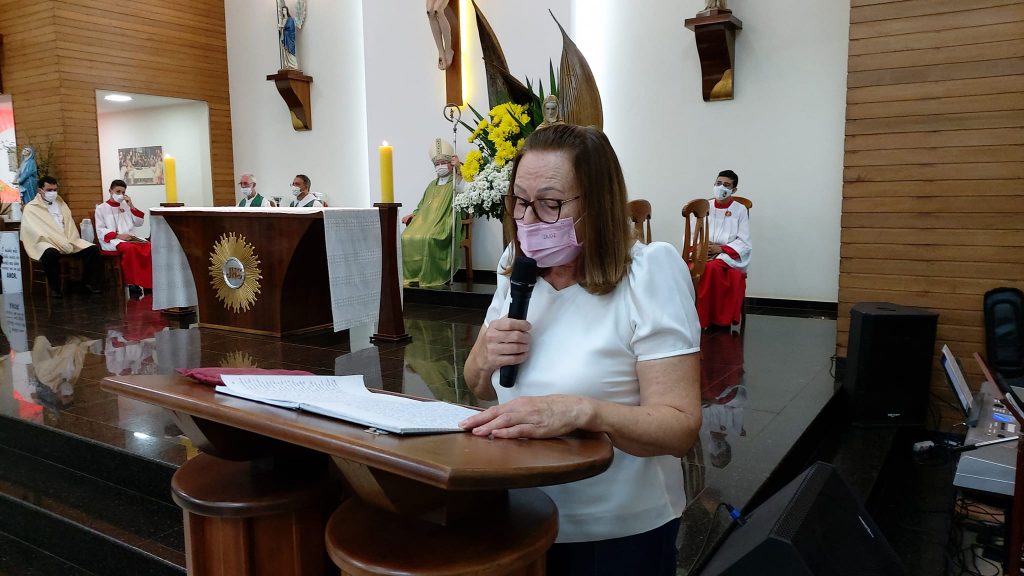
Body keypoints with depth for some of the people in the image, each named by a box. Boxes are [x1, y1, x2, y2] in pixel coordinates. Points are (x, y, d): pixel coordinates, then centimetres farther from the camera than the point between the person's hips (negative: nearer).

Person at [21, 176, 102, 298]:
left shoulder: (61, 204, 21)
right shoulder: (31, 208, 2)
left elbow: (70, 225, 14)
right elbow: (38, 231, -11)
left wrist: (69, 242, -7)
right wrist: (61, 243, -22)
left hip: (68, 241, 5)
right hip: (45, 242, -5)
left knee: (93, 249, -17)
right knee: (51, 253, -40)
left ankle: (88, 282, -4)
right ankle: (54, 287, -22)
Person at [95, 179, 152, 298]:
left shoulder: (126, 206, 21)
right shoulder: (101, 208, 7)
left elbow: (139, 223, 13)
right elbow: (100, 230, -2)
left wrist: (132, 206, 3)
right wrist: (118, 235, -18)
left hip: (130, 238, 4)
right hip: (111, 240, -4)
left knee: (149, 246, -28)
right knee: (129, 248, -38)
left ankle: (146, 282, -25)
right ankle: (131, 283, -31)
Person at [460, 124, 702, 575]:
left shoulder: (650, 271, -17)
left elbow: (681, 427, -22)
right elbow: (482, 391, 9)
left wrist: (582, 411, -38)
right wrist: (483, 358, -13)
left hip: (617, 533, -4)